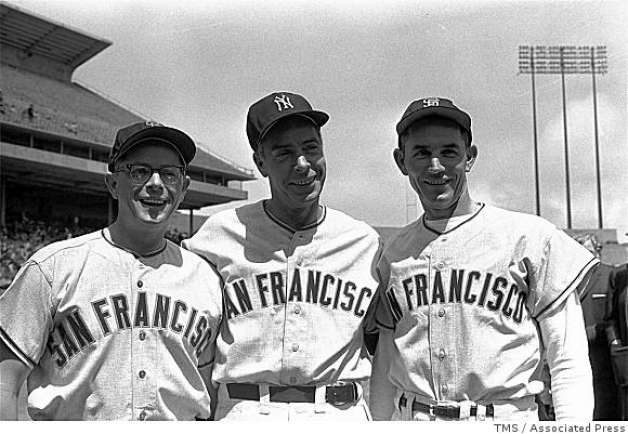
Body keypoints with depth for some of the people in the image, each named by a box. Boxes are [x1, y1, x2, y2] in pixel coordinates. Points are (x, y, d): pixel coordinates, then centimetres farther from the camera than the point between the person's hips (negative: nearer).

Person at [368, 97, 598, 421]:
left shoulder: (531, 236, -5)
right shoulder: (394, 253, 6)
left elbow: (569, 360, -5)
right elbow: (386, 361, 11)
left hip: (504, 419, -3)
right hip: (408, 419, 3)